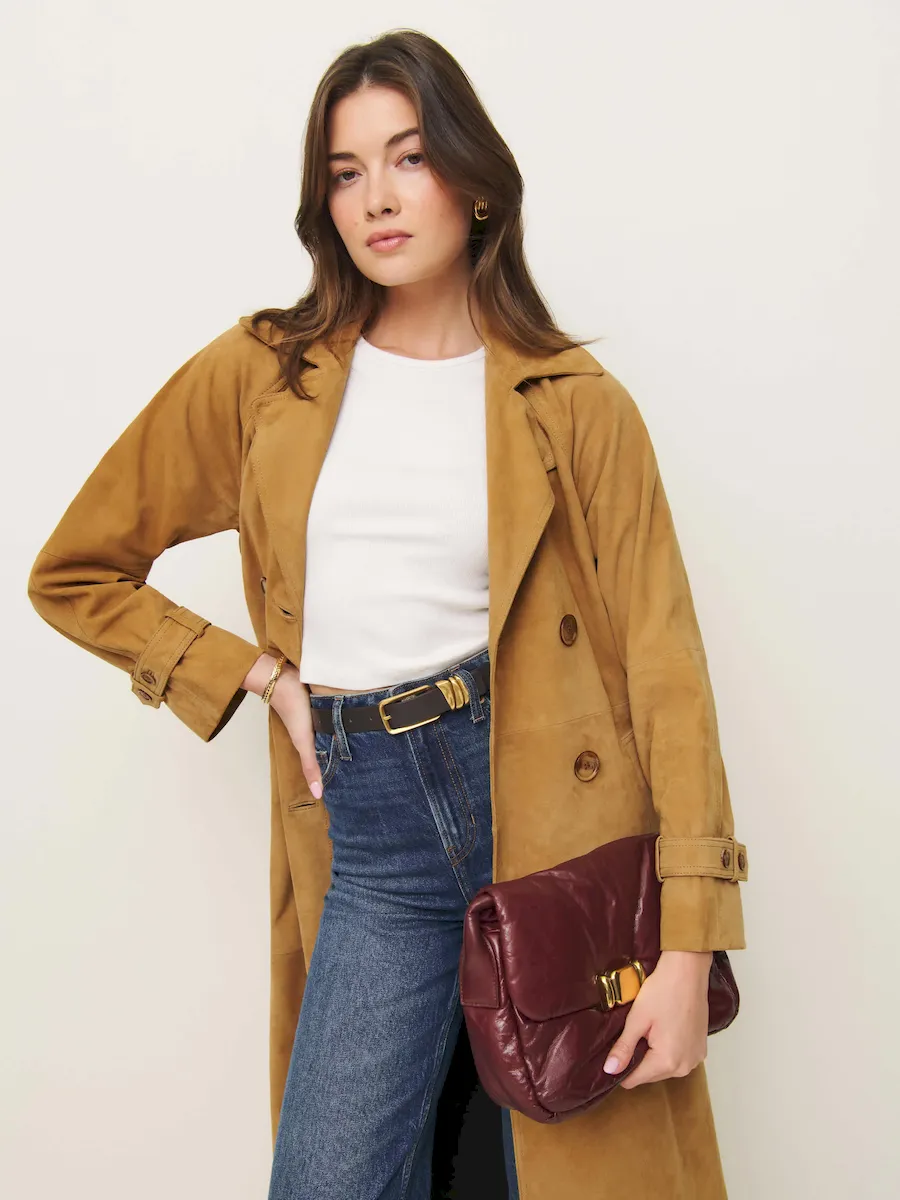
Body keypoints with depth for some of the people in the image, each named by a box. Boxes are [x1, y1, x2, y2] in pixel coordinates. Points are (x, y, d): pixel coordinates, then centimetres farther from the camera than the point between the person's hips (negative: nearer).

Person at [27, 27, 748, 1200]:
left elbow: (662, 662, -3)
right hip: (370, 842, 2)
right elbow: (73, 574, 13)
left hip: (556, 804, -1)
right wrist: (262, 676, 2)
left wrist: (690, 946, -10)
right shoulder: (259, 375, 6)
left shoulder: (575, 403, 1)